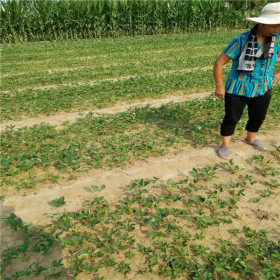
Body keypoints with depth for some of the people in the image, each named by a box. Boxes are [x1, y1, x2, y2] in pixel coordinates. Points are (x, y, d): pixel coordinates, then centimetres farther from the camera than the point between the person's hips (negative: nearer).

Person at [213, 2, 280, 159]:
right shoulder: (241, 41, -18)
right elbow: (219, 63, -15)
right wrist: (219, 86, -16)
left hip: (263, 89, 5)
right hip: (238, 89, -5)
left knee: (258, 117, 20)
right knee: (232, 118, 6)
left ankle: (250, 139, 47)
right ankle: (225, 145, 26)